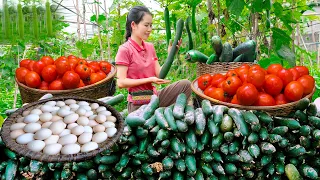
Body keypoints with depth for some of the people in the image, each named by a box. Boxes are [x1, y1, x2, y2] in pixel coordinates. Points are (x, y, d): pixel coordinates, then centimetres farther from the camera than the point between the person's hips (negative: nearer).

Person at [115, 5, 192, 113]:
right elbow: (121, 82, -16)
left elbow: (159, 75, 5)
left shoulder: (150, 47, 9)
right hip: (138, 103, -6)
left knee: (185, 84, -11)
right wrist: (149, 80, -18)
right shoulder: (125, 50, -10)